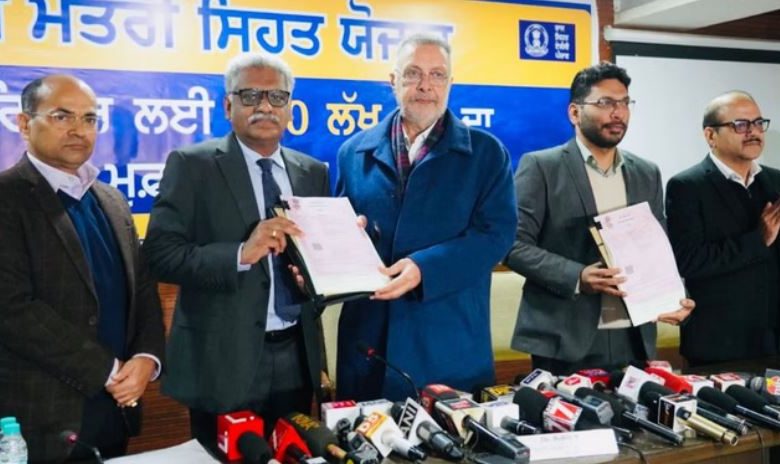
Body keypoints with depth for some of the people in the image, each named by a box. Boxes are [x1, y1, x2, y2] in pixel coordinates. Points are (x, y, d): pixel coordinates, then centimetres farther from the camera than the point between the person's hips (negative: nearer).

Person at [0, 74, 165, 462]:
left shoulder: (112, 200, 12)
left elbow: (142, 288, 10)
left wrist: (146, 358, -8)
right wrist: (107, 370, -15)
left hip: (115, 408, 6)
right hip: (45, 418, -6)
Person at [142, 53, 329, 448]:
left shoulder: (313, 172, 8)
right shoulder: (191, 165, -6)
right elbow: (161, 253, -14)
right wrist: (241, 254, -27)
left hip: (296, 359, 4)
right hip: (224, 362, -4)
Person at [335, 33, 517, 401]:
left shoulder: (486, 152, 3)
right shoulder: (355, 152, 10)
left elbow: (496, 233, -8)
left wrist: (425, 268, -21)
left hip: (451, 343, -2)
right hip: (368, 340, 2)